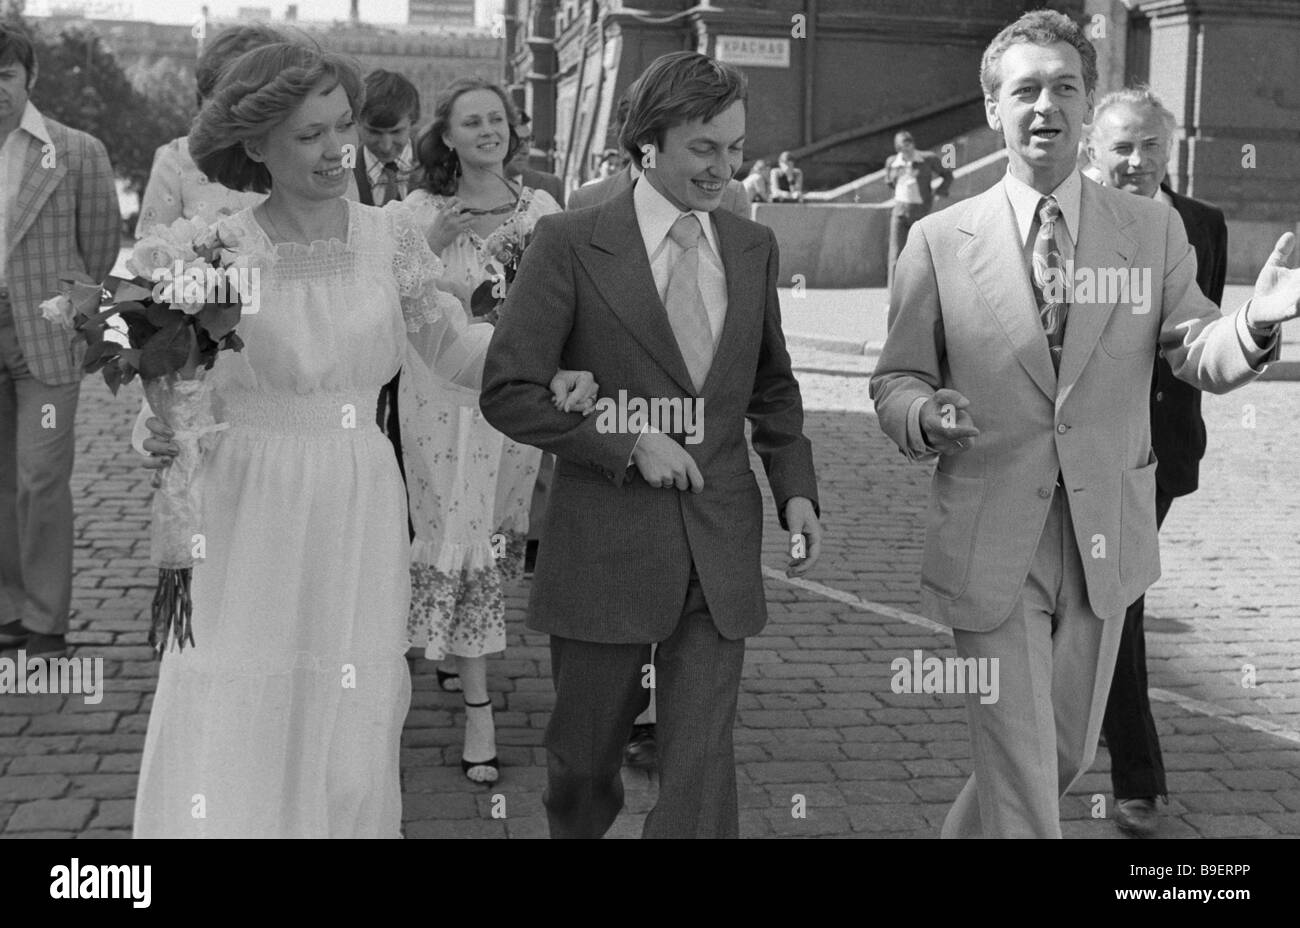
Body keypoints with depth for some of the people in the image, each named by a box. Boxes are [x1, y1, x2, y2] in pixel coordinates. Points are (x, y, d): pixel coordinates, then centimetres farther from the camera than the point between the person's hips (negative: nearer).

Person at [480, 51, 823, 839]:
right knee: (584, 758, 15)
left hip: (721, 554, 3)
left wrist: (797, 489, 3)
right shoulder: (571, 243, -7)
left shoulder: (754, 247, 7)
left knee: (702, 768, 1)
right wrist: (628, 445, -15)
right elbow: (507, 393, -9)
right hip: (605, 549, -2)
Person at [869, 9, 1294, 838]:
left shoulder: (1154, 231, 3)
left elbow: (1198, 357, -1)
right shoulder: (940, 241, -2)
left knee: (1066, 756, 18)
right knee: (1020, 778, 0)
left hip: (1108, 542, 3)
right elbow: (896, 381, 2)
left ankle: (966, 829, 46)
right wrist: (925, 416, -21)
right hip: (990, 545, -3)